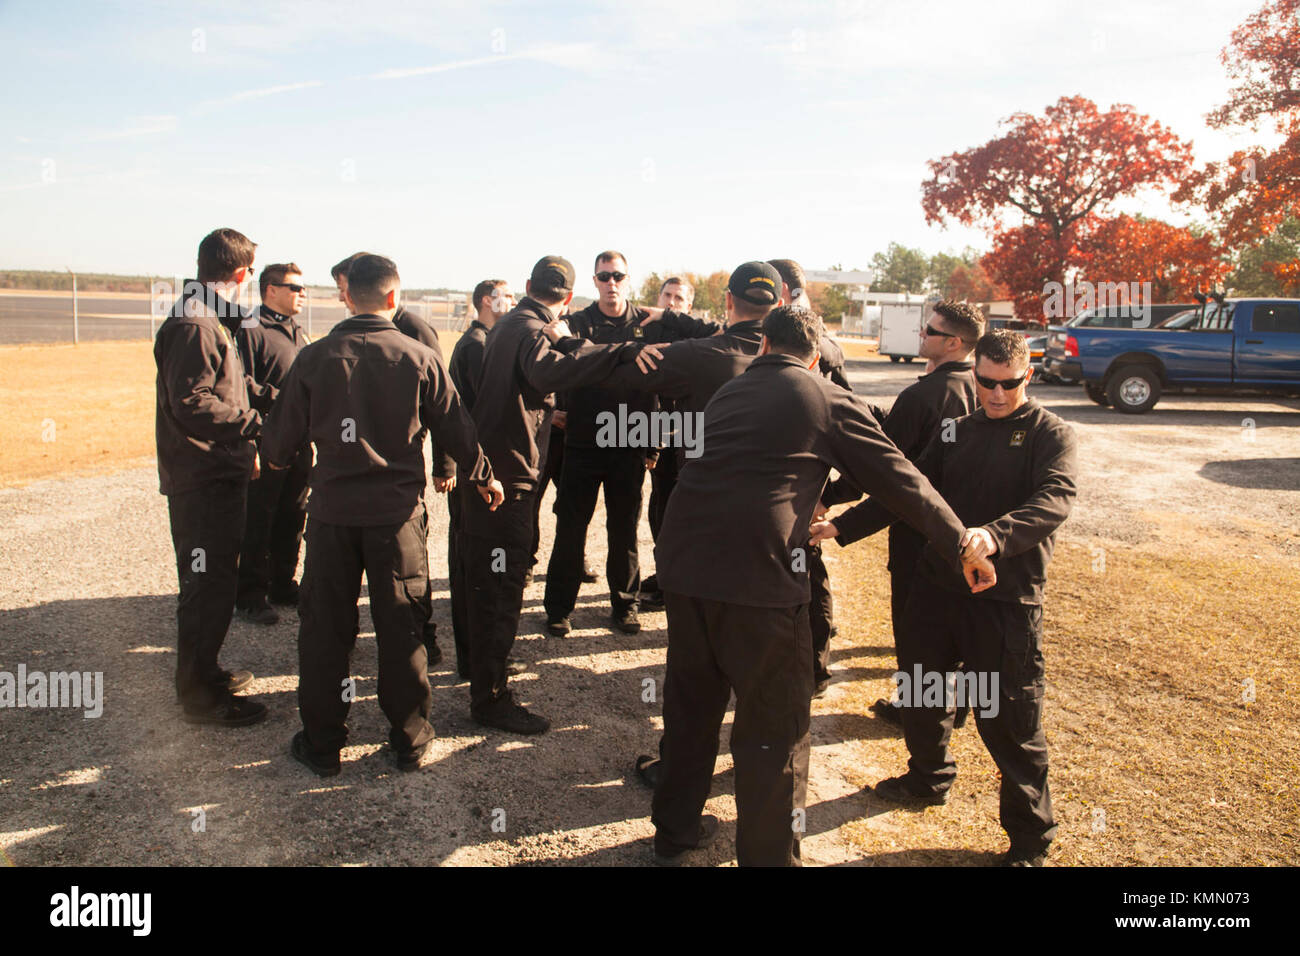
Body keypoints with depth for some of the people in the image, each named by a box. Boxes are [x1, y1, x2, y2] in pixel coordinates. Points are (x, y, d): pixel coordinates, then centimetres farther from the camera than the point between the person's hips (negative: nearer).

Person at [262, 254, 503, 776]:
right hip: (398, 512, 0)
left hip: (332, 512, 0)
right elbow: (457, 429, 2)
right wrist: (483, 478, 20)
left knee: (325, 629, 12)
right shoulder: (420, 359, -5)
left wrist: (273, 458, 26)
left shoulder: (314, 358, -4)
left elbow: (282, 436, 2)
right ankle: (410, 739, 23)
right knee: (401, 629, 11)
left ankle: (321, 744, 23)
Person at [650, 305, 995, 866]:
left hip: (683, 560, 6)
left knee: (691, 700, 23)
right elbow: (900, 481, 4)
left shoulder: (727, 394, 20)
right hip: (758, 572, -6)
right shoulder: (831, 401, 5)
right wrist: (963, 546, 13)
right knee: (774, 725, 9)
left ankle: (675, 829, 40)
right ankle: (768, 855, 20)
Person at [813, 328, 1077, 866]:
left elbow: (1055, 499, -24)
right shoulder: (959, 431, 11)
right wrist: (843, 527, 3)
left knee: (1008, 720, 1)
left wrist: (994, 535, -42)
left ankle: (1030, 835, 21)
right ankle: (928, 778, 45)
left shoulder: (1050, 435, -6)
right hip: (938, 582, 6)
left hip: (1006, 599, -5)